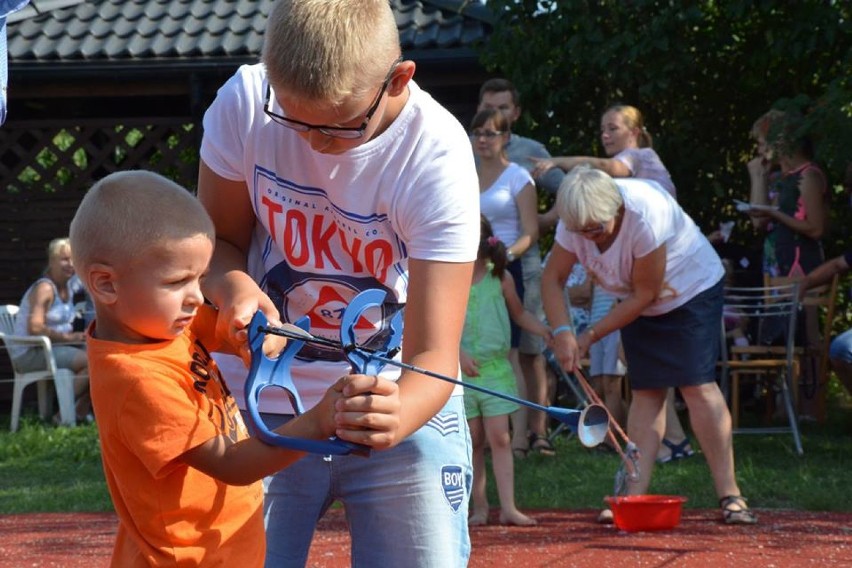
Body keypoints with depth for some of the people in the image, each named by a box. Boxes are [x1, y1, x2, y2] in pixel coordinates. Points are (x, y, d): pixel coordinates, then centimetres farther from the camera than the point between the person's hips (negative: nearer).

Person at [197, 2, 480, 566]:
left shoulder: (436, 158, -22)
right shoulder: (244, 104, -15)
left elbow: (434, 355, -25)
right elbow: (219, 239, 0)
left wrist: (396, 419, -47)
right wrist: (235, 284, -25)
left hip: (401, 401, -2)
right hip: (263, 406, 2)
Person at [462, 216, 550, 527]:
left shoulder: (500, 277, 1)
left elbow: (519, 314, 15)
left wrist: (545, 330, 2)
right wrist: (458, 353, -16)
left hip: (496, 369, 0)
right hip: (461, 371, 0)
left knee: (500, 438, -4)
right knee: (473, 441, 6)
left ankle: (508, 507, -5)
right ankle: (479, 507, 15)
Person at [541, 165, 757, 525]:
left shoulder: (645, 216, -36)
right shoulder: (575, 221, -18)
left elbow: (645, 294, -27)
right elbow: (552, 278, -12)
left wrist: (591, 336, -23)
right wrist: (562, 332, -28)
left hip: (691, 289, -6)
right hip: (639, 303, 6)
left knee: (698, 385, -14)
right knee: (645, 392, -1)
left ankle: (729, 495, -15)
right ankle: (635, 494, -5)